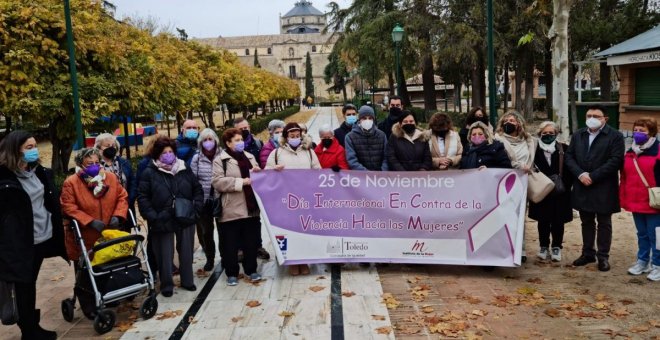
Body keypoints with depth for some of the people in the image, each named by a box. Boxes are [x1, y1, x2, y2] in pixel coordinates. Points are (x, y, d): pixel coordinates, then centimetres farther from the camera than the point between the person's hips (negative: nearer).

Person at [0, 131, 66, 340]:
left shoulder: (40, 172, 9)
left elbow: (51, 201, 17)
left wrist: (57, 229, 16)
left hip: (43, 237, 6)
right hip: (20, 242, -6)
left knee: (30, 283, 17)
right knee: (24, 285, 6)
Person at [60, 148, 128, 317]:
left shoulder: (111, 178, -3)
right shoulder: (71, 183, -15)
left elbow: (122, 197, 3)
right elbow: (68, 208, -18)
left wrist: (118, 216, -14)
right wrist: (90, 222, -25)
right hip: (83, 239, -4)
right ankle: (89, 307, 25)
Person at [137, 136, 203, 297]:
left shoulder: (184, 169, 5)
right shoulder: (149, 172, -5)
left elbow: (197, 189, 10)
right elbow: (143, 198, -7)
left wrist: (196, 208, -3)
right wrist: (152, 217, -16)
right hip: (162, 221, -3)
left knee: (186, 251, 13)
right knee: (165, 254, 5)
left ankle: (187, 280, 29)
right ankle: (166, 285, 20)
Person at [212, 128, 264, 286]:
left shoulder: (250, 157, 15)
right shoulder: (220, 160, -3)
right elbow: (218, 182, -16)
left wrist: (258, 173, -2)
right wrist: (242, 181, -19)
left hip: (251, 208, 5)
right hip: (232, 210, -5)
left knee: (251, 242, 12)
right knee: (231, 244, 4)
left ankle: (251, 270, 26)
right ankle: (232, 273, 17)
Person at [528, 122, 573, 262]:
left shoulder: (564, 149, 0)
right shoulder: (534, 149, 0)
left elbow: (569, 169, -1)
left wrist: (565, 186, -10)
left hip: (560, 192, 0)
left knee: (558, 221, 6)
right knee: (543, 220, 9)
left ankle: (556, 247, 20)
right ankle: (543, 247, 22)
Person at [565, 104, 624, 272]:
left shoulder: (615, 136, -6)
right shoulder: (577, 135, 10)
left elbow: (615, 161, -14)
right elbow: (569, 156, 5)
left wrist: (592, 176, -18)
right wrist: (580, 174, -12)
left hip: (604, 189, -4)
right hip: (582, 187, 4)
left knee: (604, 223, 6)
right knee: (586, 222, 14)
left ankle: (603, 256, 15)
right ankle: (588, 253, 25)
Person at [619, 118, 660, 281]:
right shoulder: (630, 153, 11)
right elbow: (624, 178, 14)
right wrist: (623, 199, 10)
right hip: (635, 202, 6)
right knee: (642, 234, 17)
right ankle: (642, 261, 27)